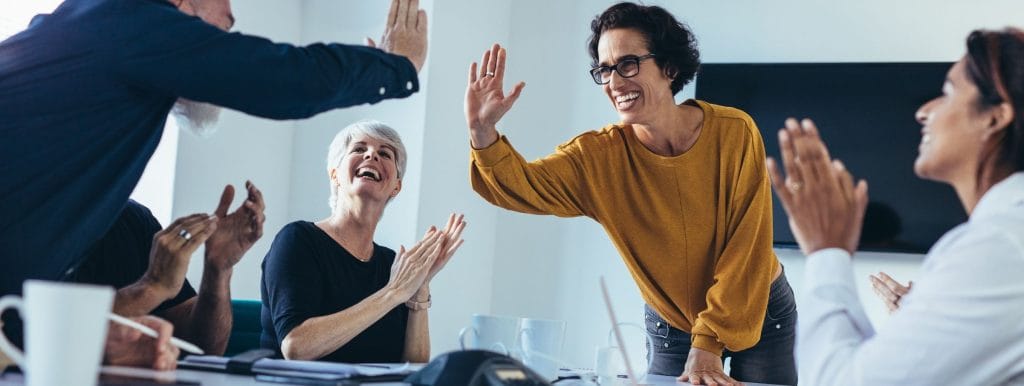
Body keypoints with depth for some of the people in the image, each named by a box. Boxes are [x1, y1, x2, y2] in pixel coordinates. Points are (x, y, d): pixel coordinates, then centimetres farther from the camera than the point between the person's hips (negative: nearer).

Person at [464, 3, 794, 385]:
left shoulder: (733, 132, -20)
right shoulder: (600, 155, -14)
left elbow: (746, 248, -19)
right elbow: (520, 185, -27)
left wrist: (708, 345, -22)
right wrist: (483, 132, -47)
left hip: (762, 315, -1)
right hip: (670, 328, 1)